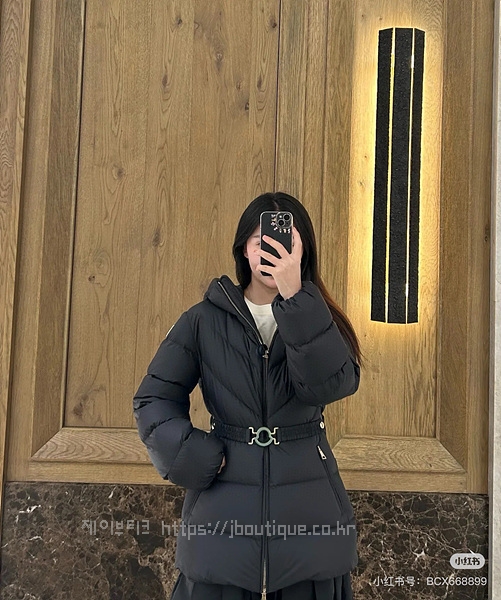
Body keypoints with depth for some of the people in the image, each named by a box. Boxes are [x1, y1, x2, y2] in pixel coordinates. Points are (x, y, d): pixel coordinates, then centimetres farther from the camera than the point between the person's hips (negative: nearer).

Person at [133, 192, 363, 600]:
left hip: (308, 512, 1)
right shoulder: (205, 320, 1)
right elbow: (154, 398, 3)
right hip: (223, 514, 0)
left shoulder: (320, 321, 4)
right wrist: (193, 460, -10)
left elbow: (331, 384, -17)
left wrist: (295, 296, -23)